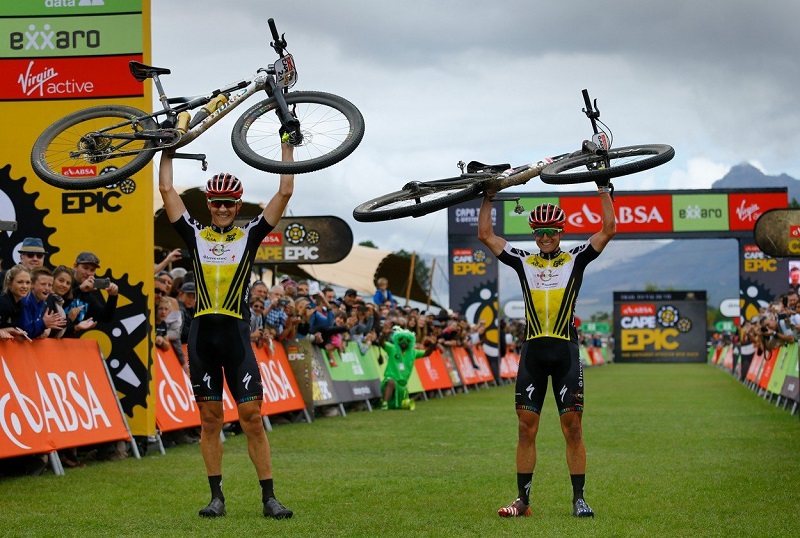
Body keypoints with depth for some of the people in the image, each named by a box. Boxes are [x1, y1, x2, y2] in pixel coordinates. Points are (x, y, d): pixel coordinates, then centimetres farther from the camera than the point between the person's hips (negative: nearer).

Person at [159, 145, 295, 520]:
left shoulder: (249, 235, 7)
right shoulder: (195, 235, 10)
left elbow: (285, 193, 4)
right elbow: (166, 190, 10)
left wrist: (287, 146, 6)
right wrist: (168, 149, 15)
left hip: (236, 334, -2)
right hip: (202, 334, 2)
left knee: (252, 417, -4)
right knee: (210, 418, 6)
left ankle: (269, 498, -1)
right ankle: (217, 497, 11)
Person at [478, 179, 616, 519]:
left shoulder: (575, 259, 8)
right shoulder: (523, 262, 13)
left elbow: (608, 229, 1)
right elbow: (485, 235, 14)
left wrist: (604, 190, 2)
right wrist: (488, 197, 14)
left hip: (565, 350, -2)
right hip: (533, 350, 2)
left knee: (572, 427, -4)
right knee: (526, 428, 2)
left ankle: (579, 499, 1)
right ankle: (523, 499, 7)